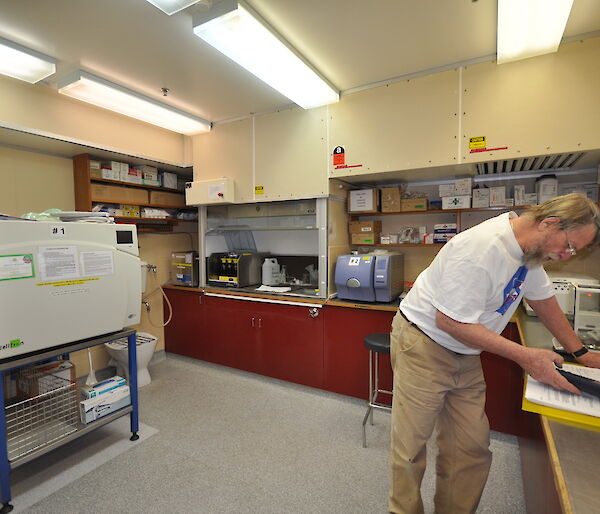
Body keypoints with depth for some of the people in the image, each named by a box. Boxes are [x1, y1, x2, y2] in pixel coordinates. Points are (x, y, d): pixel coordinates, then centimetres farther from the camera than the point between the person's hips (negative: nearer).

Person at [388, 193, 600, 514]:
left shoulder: (530, 246, 2)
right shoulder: (481, 248, -27)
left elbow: (542, 298, 18)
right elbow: (449, 321, -26)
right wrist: (524, 356, -21)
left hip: (465, 354, 8)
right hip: (423, 345, -8)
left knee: (471, 449, 10)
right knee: (410, 447, 3)